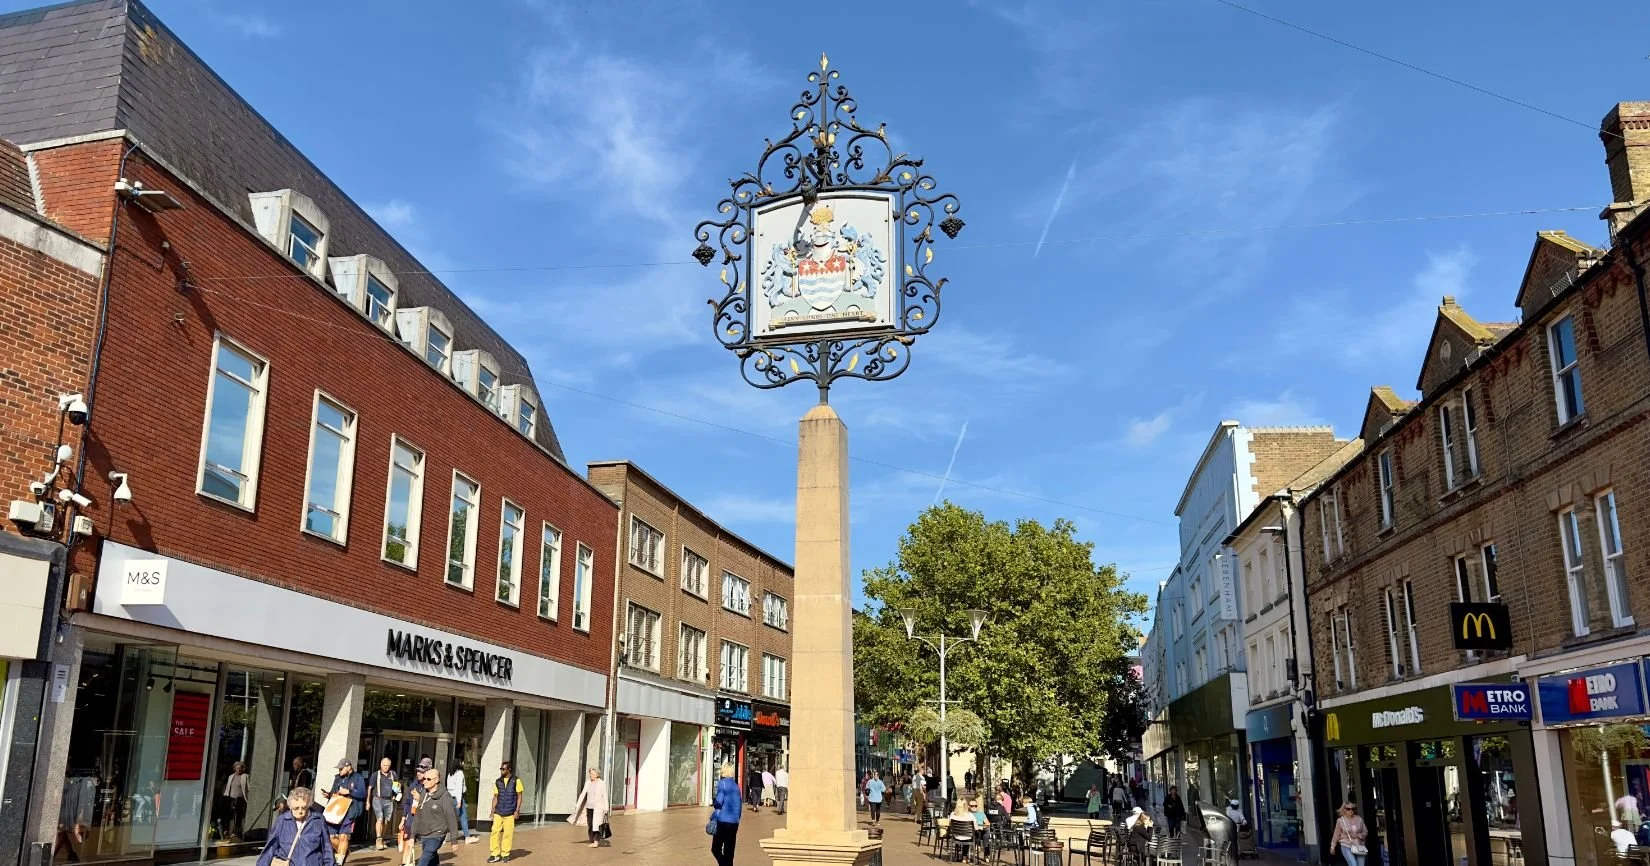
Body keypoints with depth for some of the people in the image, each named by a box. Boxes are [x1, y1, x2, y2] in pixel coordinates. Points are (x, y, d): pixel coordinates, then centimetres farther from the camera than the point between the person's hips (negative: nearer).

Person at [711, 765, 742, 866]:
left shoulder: (722, 783, -7)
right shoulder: (736, 785, 13)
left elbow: (718, 803, -12)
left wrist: (713, 798, 8)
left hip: (723, 821, -6)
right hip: (734, 822, 6)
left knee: (716, 849, 1)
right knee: (729, 852, 10)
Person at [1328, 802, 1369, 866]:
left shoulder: (1359, 819, 2)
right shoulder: (1340, 820, -5)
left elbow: (1365, 832, 9)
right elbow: (1336, 835, 4)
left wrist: (1358, 835, -12)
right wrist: (1332, 847, 9)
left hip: (1359, 846, 3)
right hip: (1346, 846, -3)